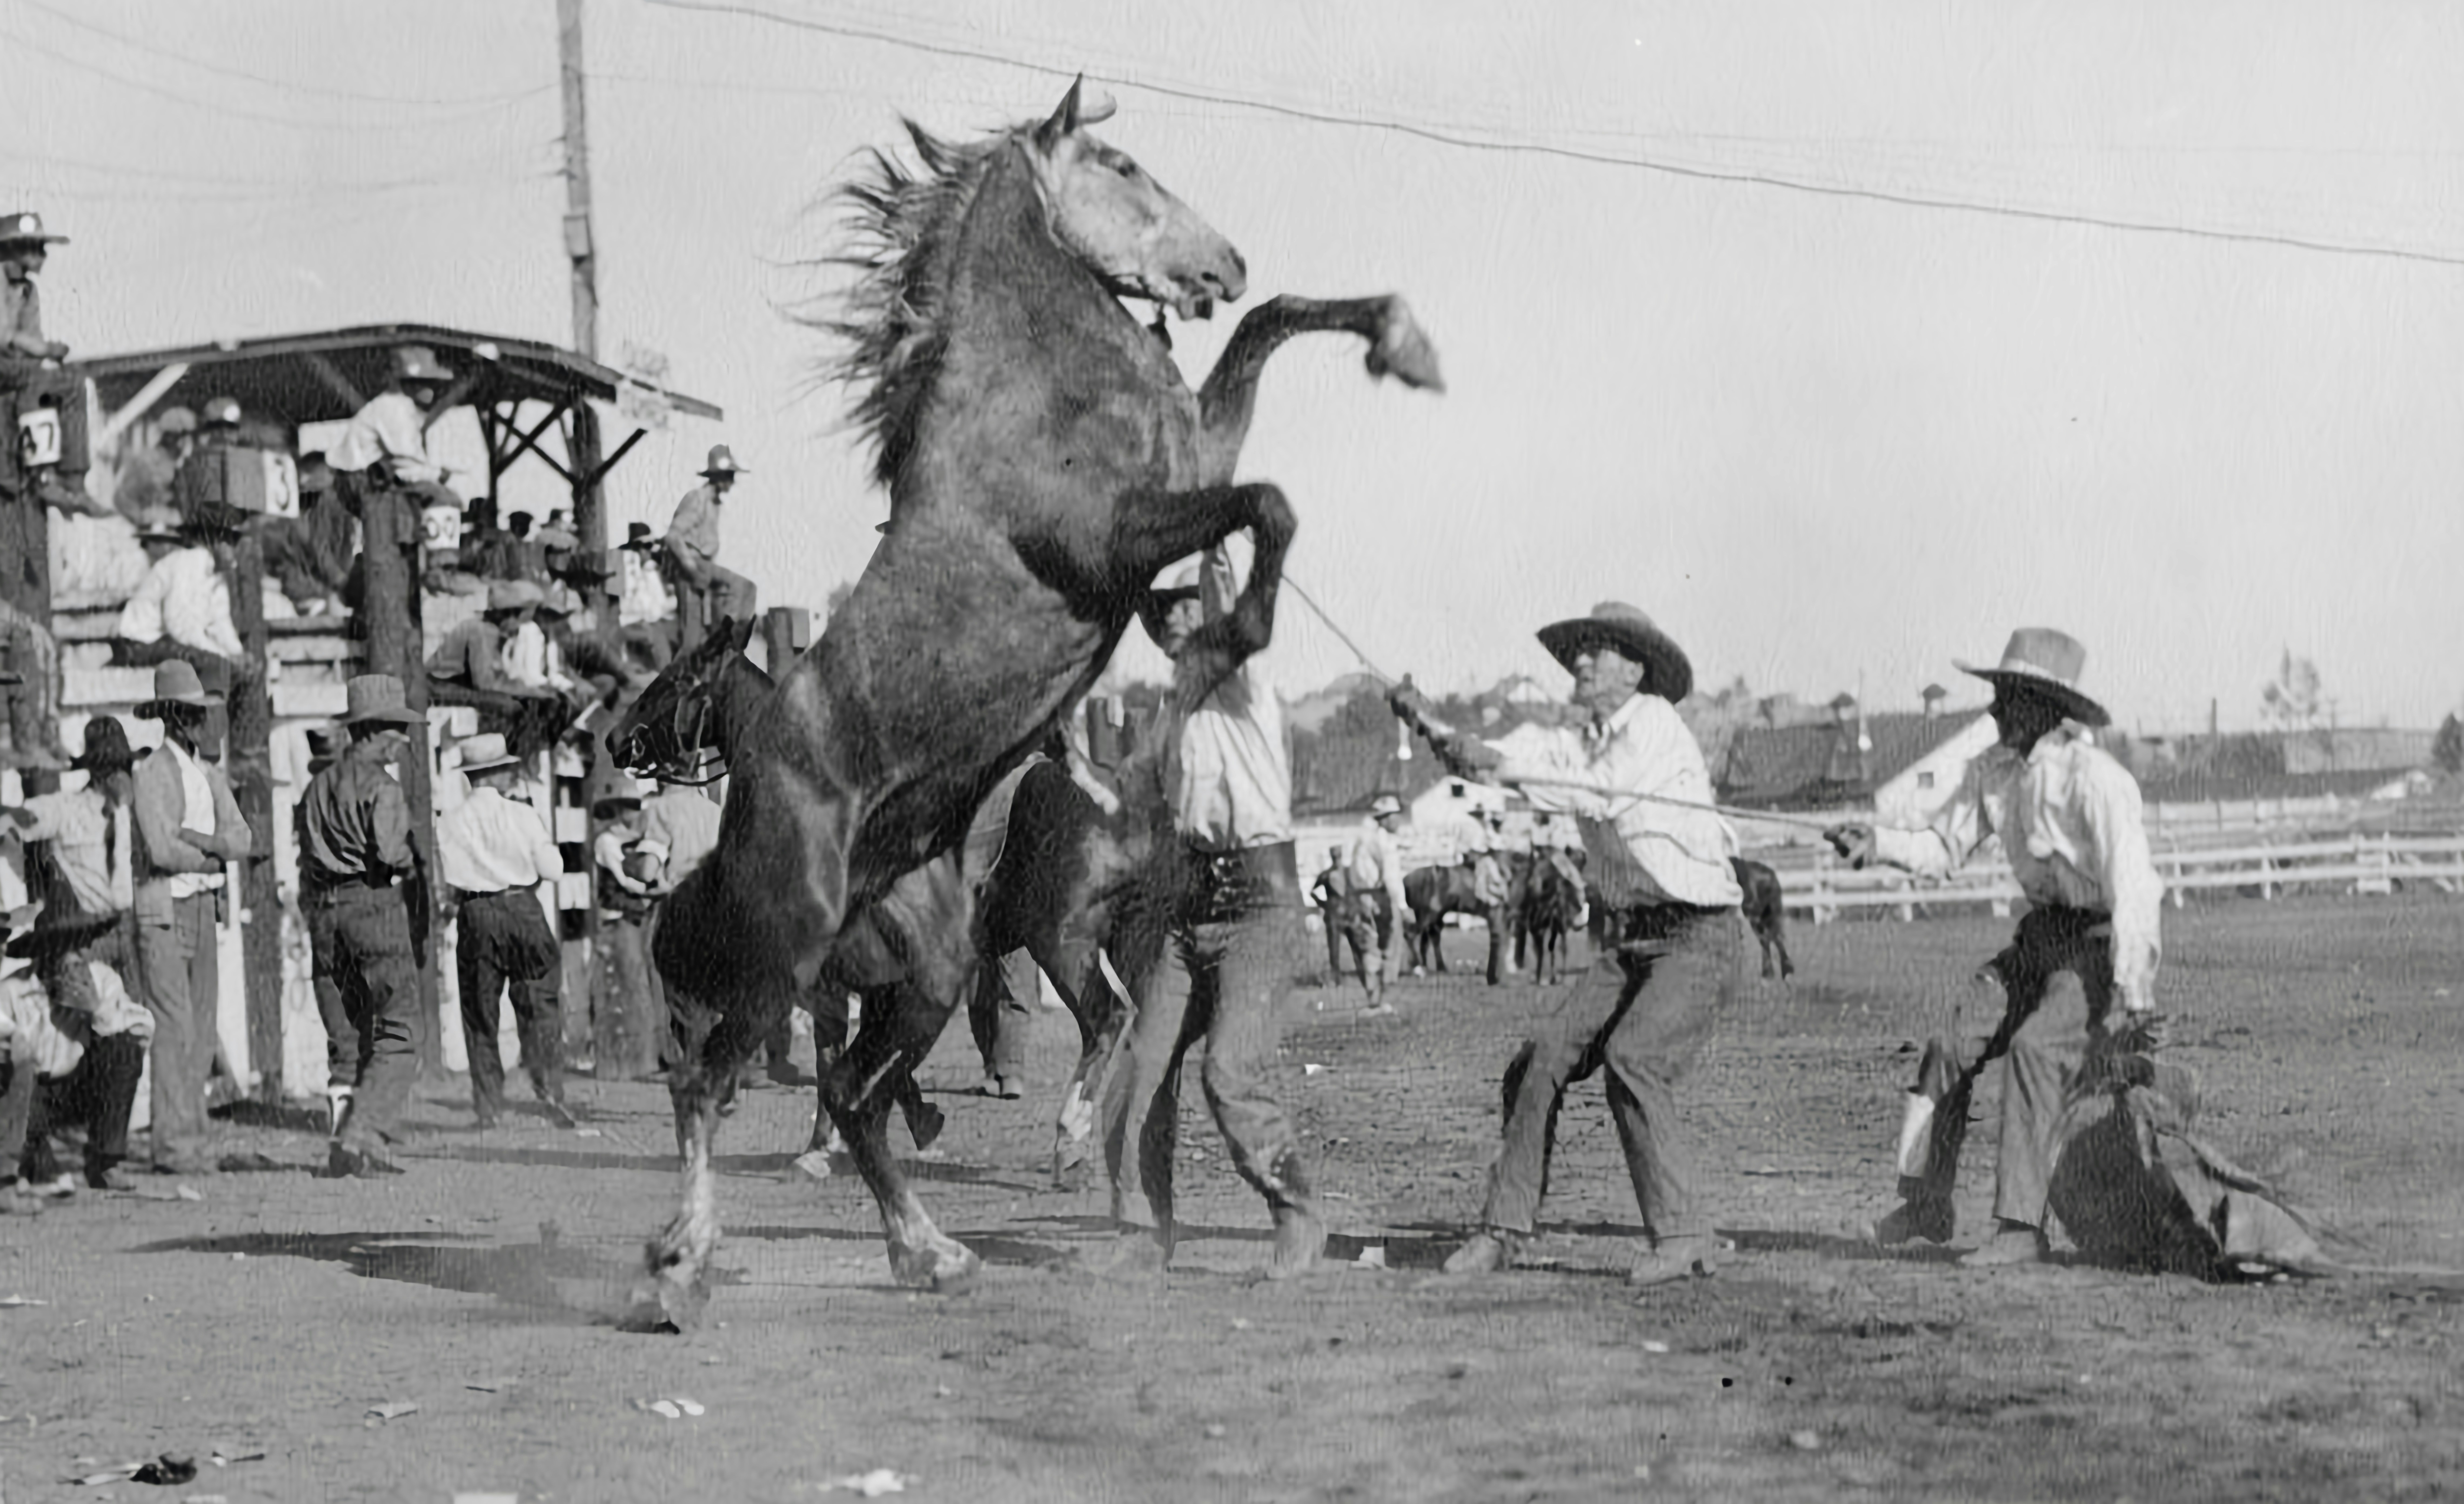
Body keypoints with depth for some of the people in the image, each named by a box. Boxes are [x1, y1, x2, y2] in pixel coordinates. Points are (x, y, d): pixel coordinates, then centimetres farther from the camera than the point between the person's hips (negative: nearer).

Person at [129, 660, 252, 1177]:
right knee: (173, 1030, -11)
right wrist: (212, 858, -4)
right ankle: (173, 1146, -12)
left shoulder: (211, 775, 15)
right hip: (163, 907, -8)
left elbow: (242, 839, 5)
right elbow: (161, 849, -19)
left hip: (203, 908, 8)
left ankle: (190, 1141, 8)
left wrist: (198, 840, -12)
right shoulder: (152, 774, -9)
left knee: (202, 1029, 5)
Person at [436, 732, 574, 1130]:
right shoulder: (522, 816, -4)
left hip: (475, 917, 2)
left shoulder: (449, 824, 1)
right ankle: (549, 1086, -8)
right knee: (541, 1004, 4)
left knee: (480, 1012, 7)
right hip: (522, 909, -2)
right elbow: (553, 870, -1)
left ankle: (488, 1104, 4)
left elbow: (446, 884, 3)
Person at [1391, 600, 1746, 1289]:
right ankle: (1504, 1228, 1)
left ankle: (1684, 1238, -22)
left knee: (1633, 1060, -25)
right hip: (1631, 945, 8)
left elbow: (1601, 794, -26)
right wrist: (1430, 725, -21)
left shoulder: (1654, 722, -10)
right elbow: (1487, 758, -2)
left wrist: (1503, 766, -28)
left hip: (1699, 938, -7)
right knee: (1544, 1053, -5)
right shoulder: (1575, 741, 12)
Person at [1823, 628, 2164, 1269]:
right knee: (1953, 1038, 0)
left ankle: (2022, 1224, -25)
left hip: (2103, 939, -8)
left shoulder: (2093, 777, -22)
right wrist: (1877, 843, -13)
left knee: (2036, 1046, -27)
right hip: (2044, 933, 8)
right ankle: (1926, 1204, 10)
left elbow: (2131, 883, -26)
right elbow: (1943, 848, 7)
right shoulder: (1995, 770, 3)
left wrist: (2135, 990, -32)